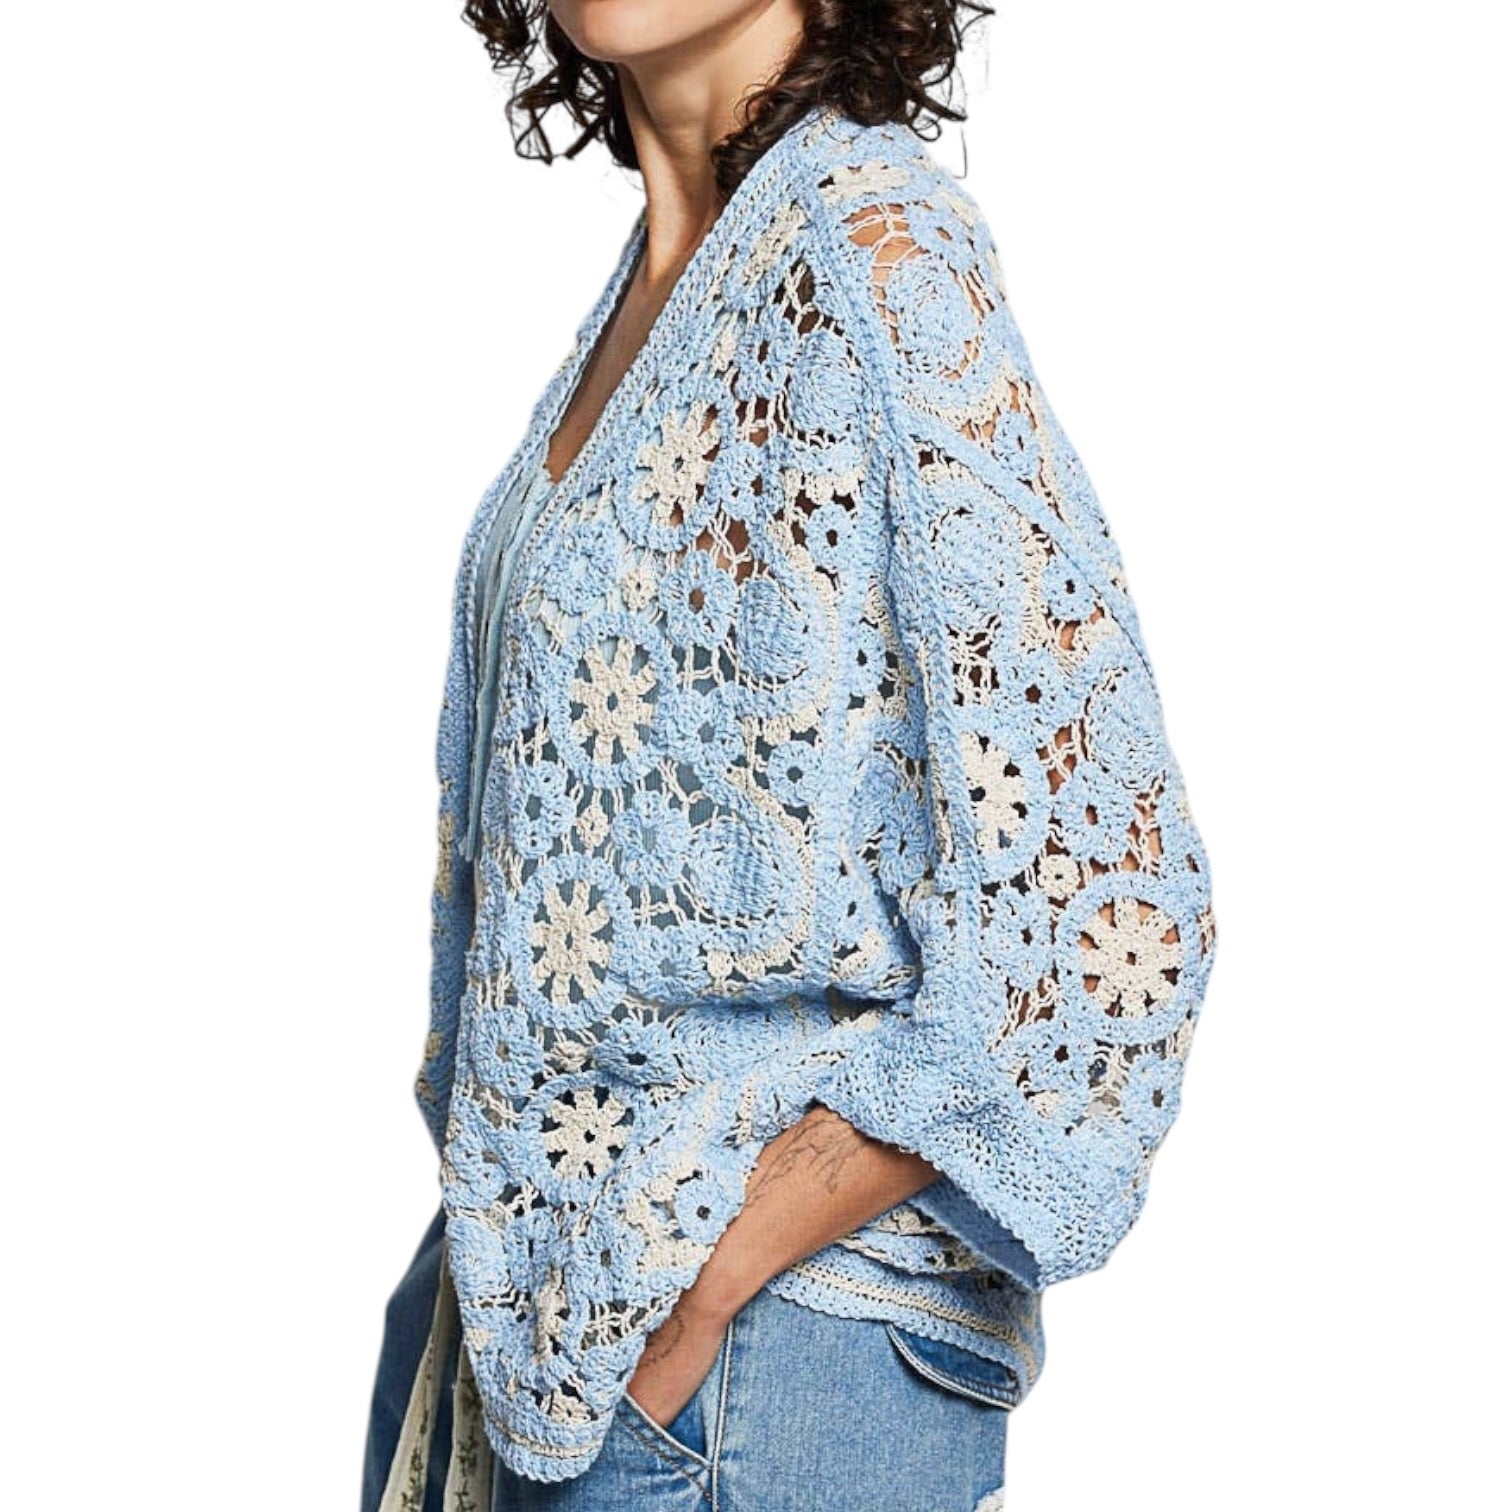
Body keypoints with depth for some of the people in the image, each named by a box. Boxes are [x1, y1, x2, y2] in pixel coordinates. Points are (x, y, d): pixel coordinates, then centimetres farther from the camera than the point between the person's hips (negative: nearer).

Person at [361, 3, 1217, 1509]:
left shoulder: (877, 250, -18)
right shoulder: (660, 273, 6)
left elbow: (1098, 909, -23)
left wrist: (711, 1288, -18)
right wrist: (497, 1215, 7)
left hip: (765, 1343, -7)